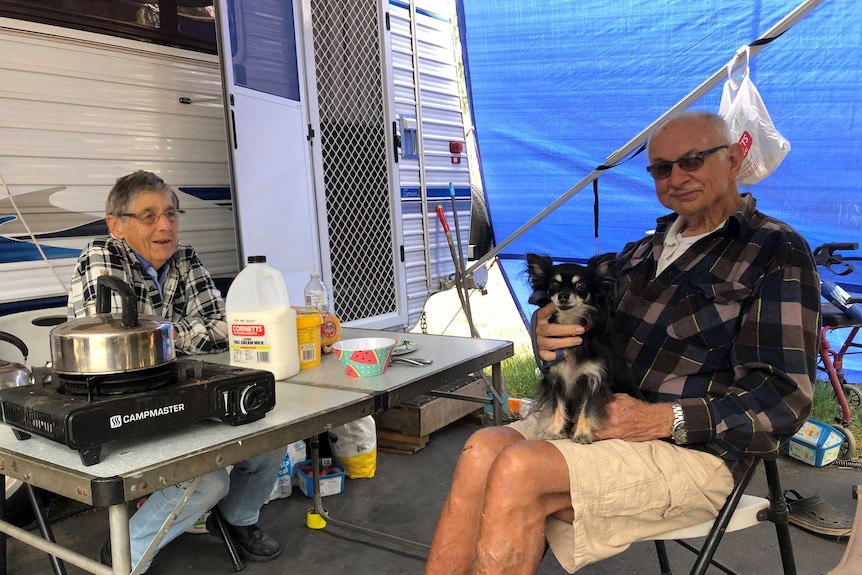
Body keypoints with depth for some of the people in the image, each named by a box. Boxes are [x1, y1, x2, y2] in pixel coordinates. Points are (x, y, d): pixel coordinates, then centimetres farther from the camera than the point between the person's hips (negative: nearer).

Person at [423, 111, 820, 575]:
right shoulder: (644, 250, 20)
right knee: (483, 450, -21)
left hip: (695, 450, -6)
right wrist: (548, 334, -6)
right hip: (598, 420, 6)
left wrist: (664, 419, -20)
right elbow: (592, 341, 20)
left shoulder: (776, 252, -2)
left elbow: (785, 398, -9)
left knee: (518, 470, -28)